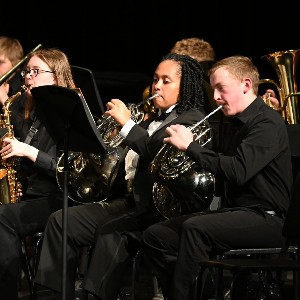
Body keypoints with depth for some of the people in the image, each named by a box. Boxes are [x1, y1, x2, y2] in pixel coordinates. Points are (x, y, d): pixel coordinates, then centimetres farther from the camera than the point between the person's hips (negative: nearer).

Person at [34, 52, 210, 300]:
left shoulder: (193, 120, -3)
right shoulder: (155, 120, 24)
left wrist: (127, 124, -22)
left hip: (158, 209, -9)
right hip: (129, 202, 9)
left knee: (110, 232, -35)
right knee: (61, 221, -3)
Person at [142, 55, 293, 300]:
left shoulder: (268, 123, -12)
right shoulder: (236, 123, 17)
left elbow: (238, 171, -27)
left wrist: (190, 146, -18)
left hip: (265, 218, -9)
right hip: (234, 212, 10)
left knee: (195, 228, -34)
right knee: (155, 236, -1)